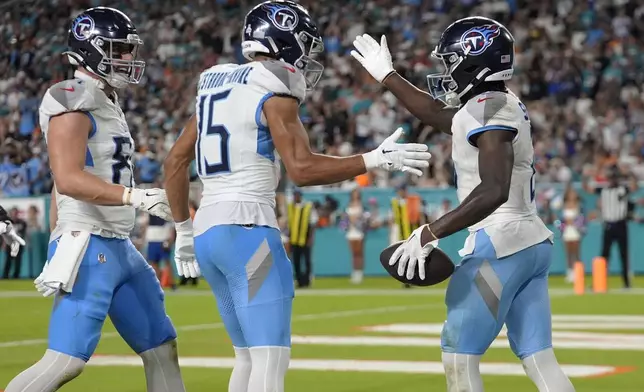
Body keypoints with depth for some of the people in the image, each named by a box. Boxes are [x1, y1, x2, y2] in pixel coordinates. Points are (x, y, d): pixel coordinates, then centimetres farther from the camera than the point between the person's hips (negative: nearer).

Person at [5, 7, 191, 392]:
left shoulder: (107, 103, 17)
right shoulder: (74, 105, -12)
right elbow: (69, 180, -24)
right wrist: (136, 197, -31)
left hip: (120, 248, 10)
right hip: (89, 247, -10)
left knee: (162, 350, 12)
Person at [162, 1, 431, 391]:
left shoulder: (218, 86, 17)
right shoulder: (274, 92, -7)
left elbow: (176, 160, 22)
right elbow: (302, 169, -16)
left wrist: (183, 228, 29)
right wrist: (377, 159, -11)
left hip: (208, 229, 9)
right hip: (247, 229, -9)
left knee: (250, 356, 16)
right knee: (271, 360, -11)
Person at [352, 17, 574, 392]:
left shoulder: (488, 110, -14)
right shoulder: (507, 106, 15)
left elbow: (494, 191, -26)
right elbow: (437, 114, 33)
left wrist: (431, 234, -27)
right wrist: (387, 75, 43)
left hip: (500, 246, -9)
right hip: (534, 244, 9)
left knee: (459, 356, -1)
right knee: (540, 360, 5)